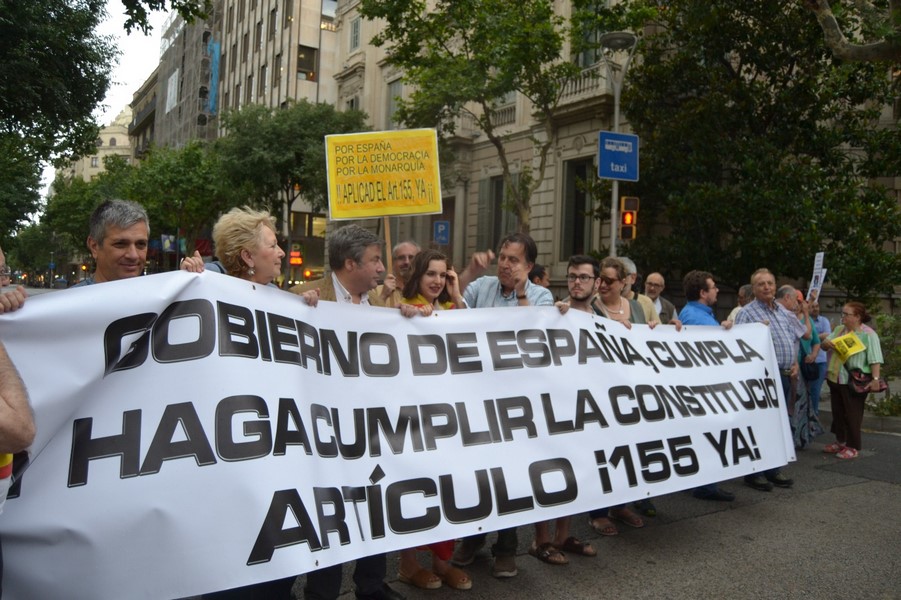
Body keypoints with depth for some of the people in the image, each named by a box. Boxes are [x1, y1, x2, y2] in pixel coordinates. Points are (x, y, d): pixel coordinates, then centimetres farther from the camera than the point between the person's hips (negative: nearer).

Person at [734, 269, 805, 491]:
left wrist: (795, 363, 12)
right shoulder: (746, 313, -7)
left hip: (785, 376, 7)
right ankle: (753, 473, 6)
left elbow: (802, 336, 24)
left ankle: (774, 470, 23)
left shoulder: (784, 312, 14)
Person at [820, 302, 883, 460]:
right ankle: (840, 441, 29)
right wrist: (826, 343, -12)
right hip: (835, 378, 7)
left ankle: (853, 447, 10)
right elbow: (824, 345, 13)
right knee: (837, 412, 16)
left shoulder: (868, 334, -9)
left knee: (852, 414, 0)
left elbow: (875, 359, -14)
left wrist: (875, 379, -23)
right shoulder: (838, 330, 11)